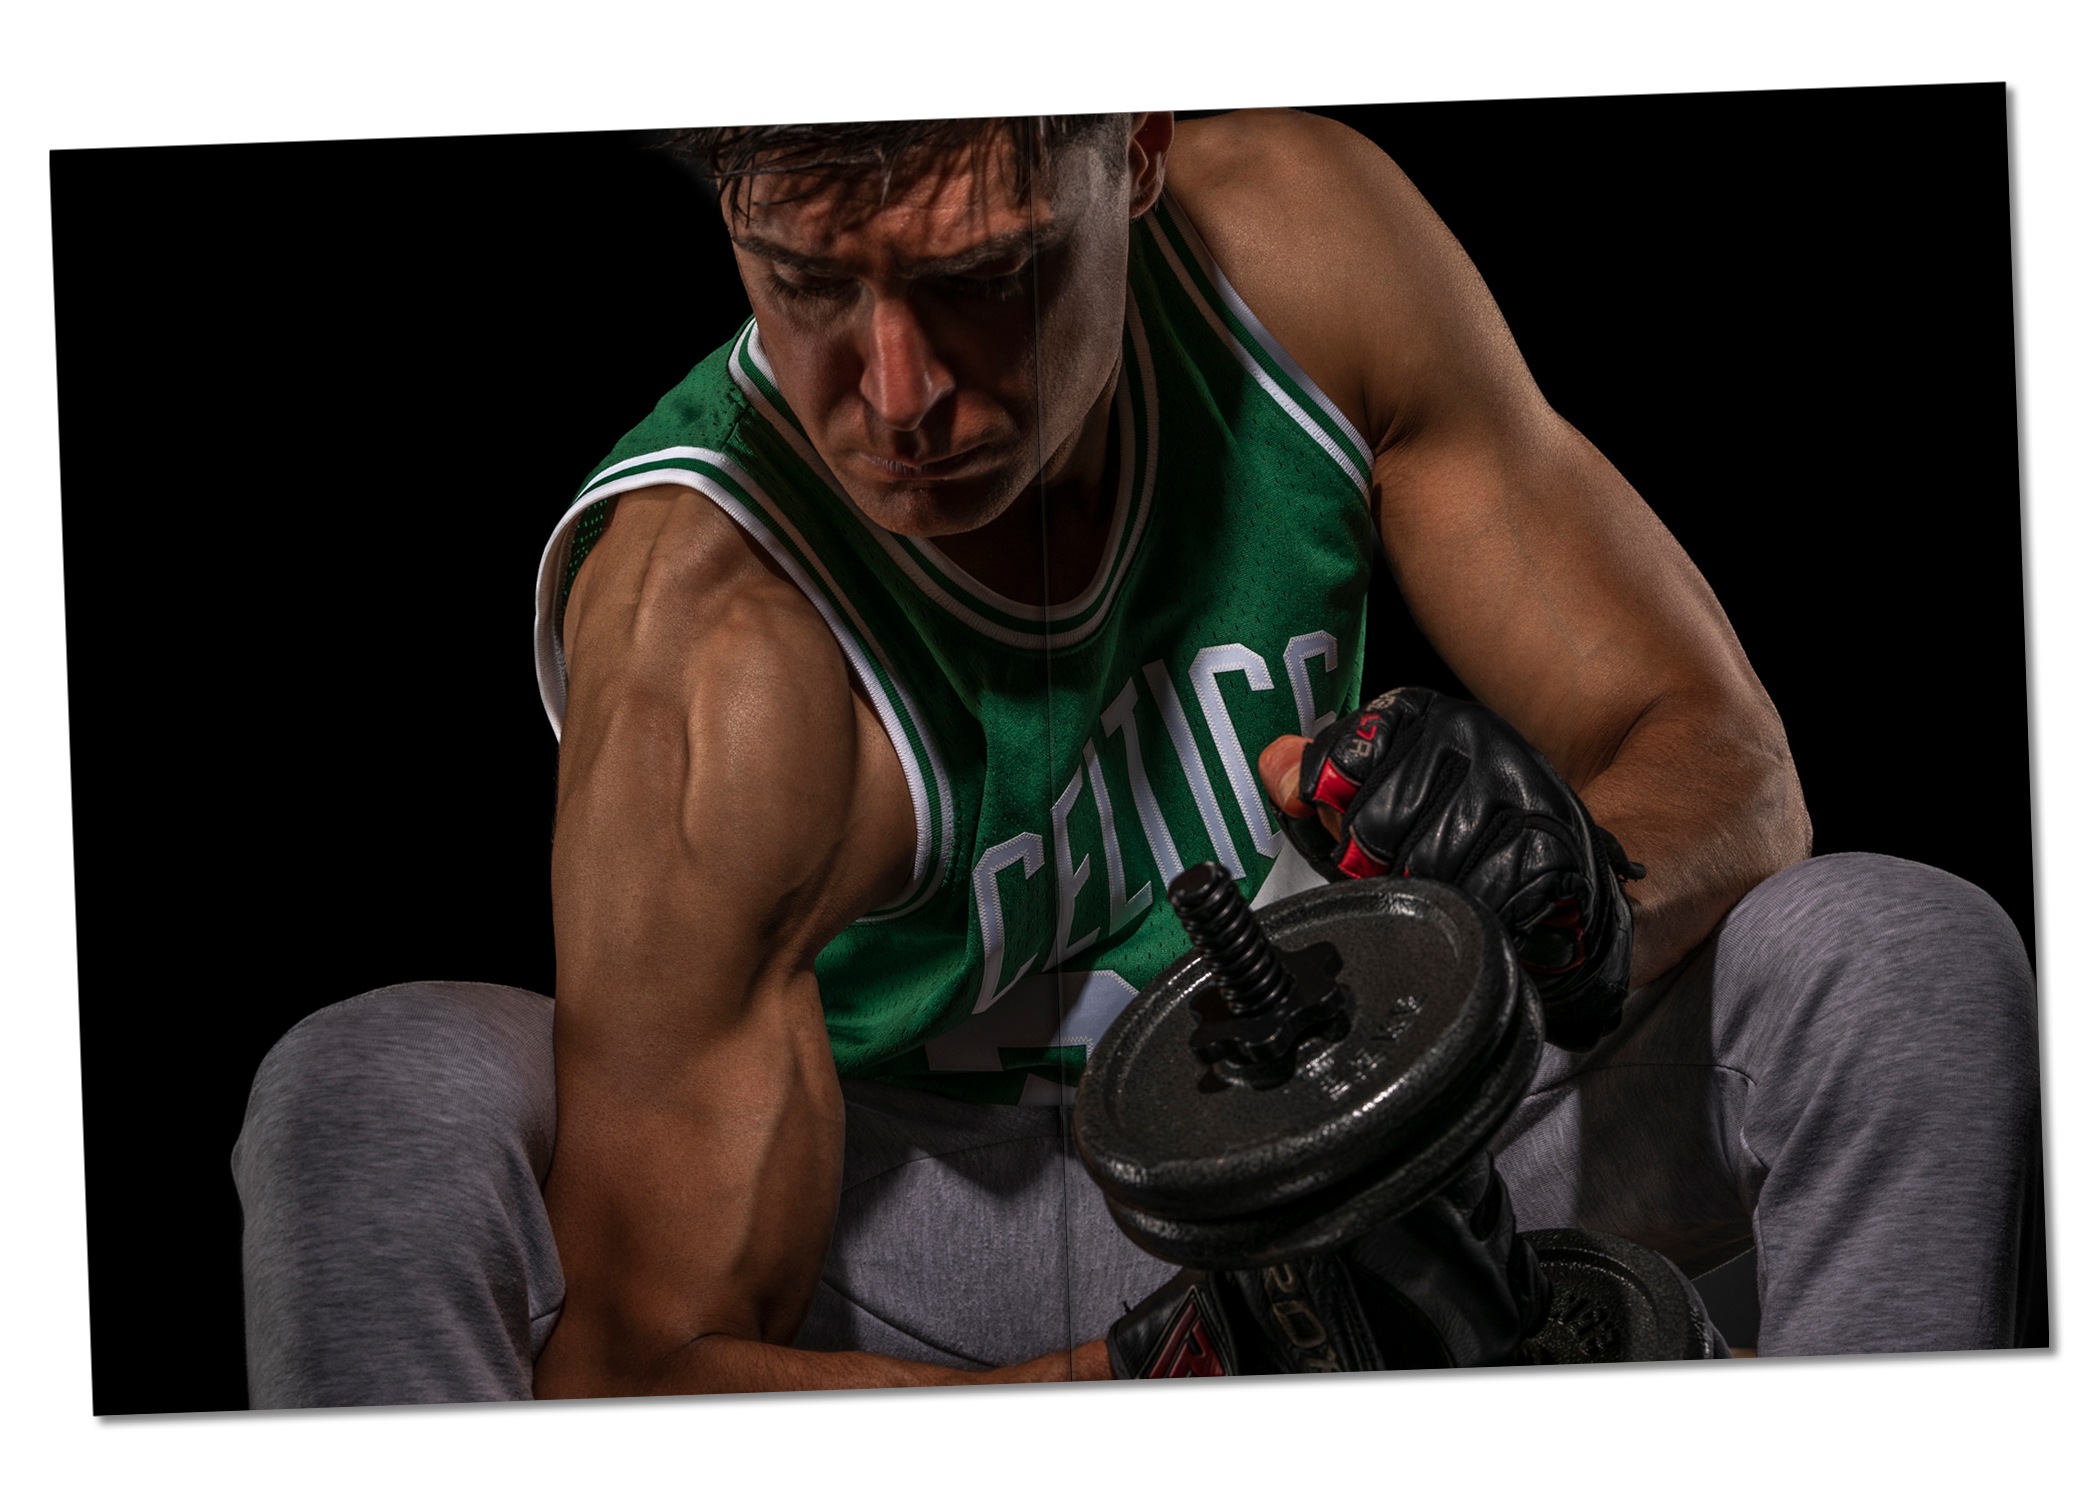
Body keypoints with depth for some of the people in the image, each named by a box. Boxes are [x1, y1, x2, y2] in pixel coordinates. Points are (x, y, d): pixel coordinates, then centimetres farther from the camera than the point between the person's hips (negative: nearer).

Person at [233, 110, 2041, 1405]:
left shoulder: (1296, 236, -18)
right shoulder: (705, 646, -30)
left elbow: (1720, 753, -9)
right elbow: (643, 1364, -28)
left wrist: (1581, 901, -35)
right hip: (881, 1245, -3)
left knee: (1908, 951, -19)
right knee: (375, 1100, -32)